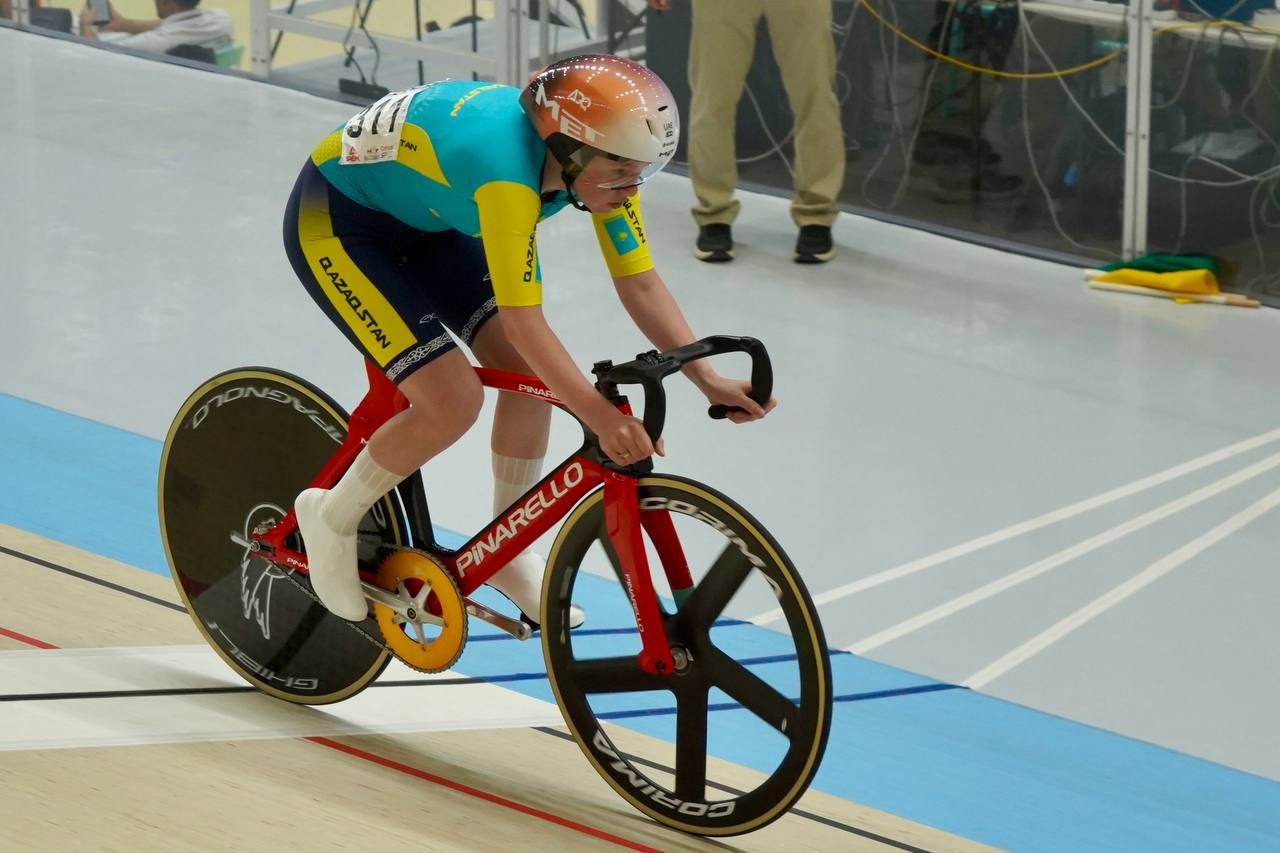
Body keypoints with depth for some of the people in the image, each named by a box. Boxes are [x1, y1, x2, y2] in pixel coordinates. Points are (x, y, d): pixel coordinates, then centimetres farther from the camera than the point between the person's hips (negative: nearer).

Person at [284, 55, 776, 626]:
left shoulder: (601, 160, -16)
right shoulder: (506, 167, -39)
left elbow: (640, 284, -12)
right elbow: (523, 320, -40)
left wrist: (708, 380, -22)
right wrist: (601, 417, -47)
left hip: (421, 221, 8)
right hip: (334, 221, -8)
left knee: (531, 377, -3)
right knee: (454, 402, -18)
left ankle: (509, 556, 14)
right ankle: (333, 519, 5)